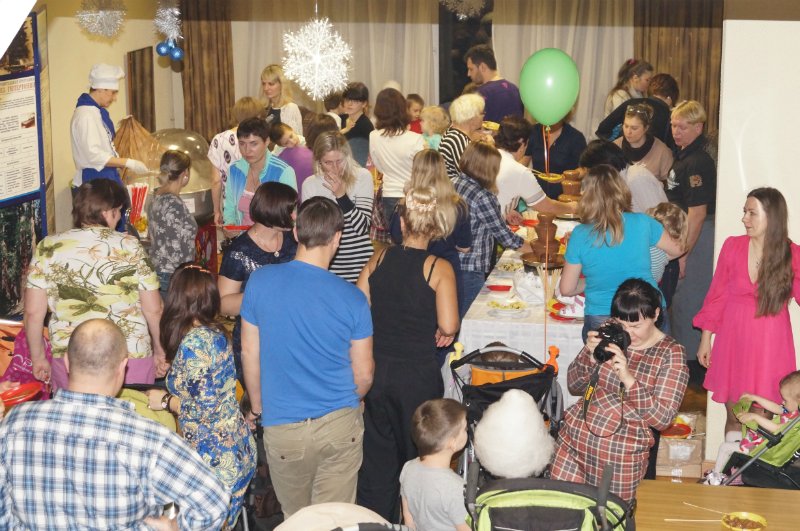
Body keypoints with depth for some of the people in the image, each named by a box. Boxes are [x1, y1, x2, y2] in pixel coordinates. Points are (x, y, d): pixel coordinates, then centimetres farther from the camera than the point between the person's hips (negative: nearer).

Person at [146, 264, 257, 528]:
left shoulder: (193, 343, -19)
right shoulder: (216, 332, 6)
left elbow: (205, 410, -20)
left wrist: (165, 401, -7)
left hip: (216, 458, -9)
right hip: (237, 449, 9)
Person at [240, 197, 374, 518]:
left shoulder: (259, 283, -9)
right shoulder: (352, 299, -10)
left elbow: (249, 353, 1)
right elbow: (364, 374, -2)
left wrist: (258, 406, 16)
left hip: (284, 428, 1)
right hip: (341, 425, -1)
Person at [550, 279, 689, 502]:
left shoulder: (671, 354, -6)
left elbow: (662, 417, -12)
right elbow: (574, 386, 8)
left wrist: (628, 378, -24)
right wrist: (590, 355, -11)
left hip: (622, 454, -3)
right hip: (574, 438, 3)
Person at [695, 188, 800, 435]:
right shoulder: (732, 246, -4)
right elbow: (717, 295, 5)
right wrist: (706, 339, 7)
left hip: (769, 345, -2)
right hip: (733, 340, 2)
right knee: (733, 416, 12)